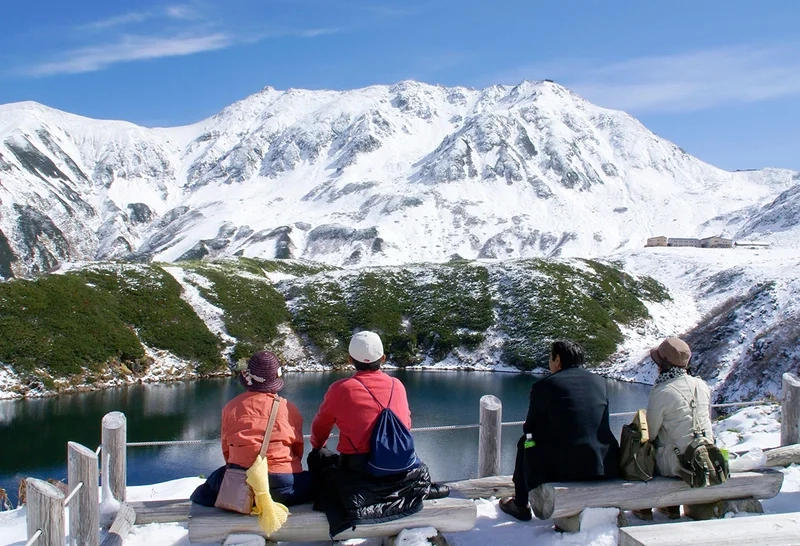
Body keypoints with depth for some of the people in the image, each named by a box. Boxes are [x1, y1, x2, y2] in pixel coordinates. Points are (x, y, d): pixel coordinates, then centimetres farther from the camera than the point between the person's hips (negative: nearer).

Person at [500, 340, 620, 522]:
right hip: (608, 468, 5)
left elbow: (530, 427, 5)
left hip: (567, 468, -5)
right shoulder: (599, 381, 11)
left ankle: (520, 505, 32)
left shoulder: (544, 386, -4)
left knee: (525, 442, 22)